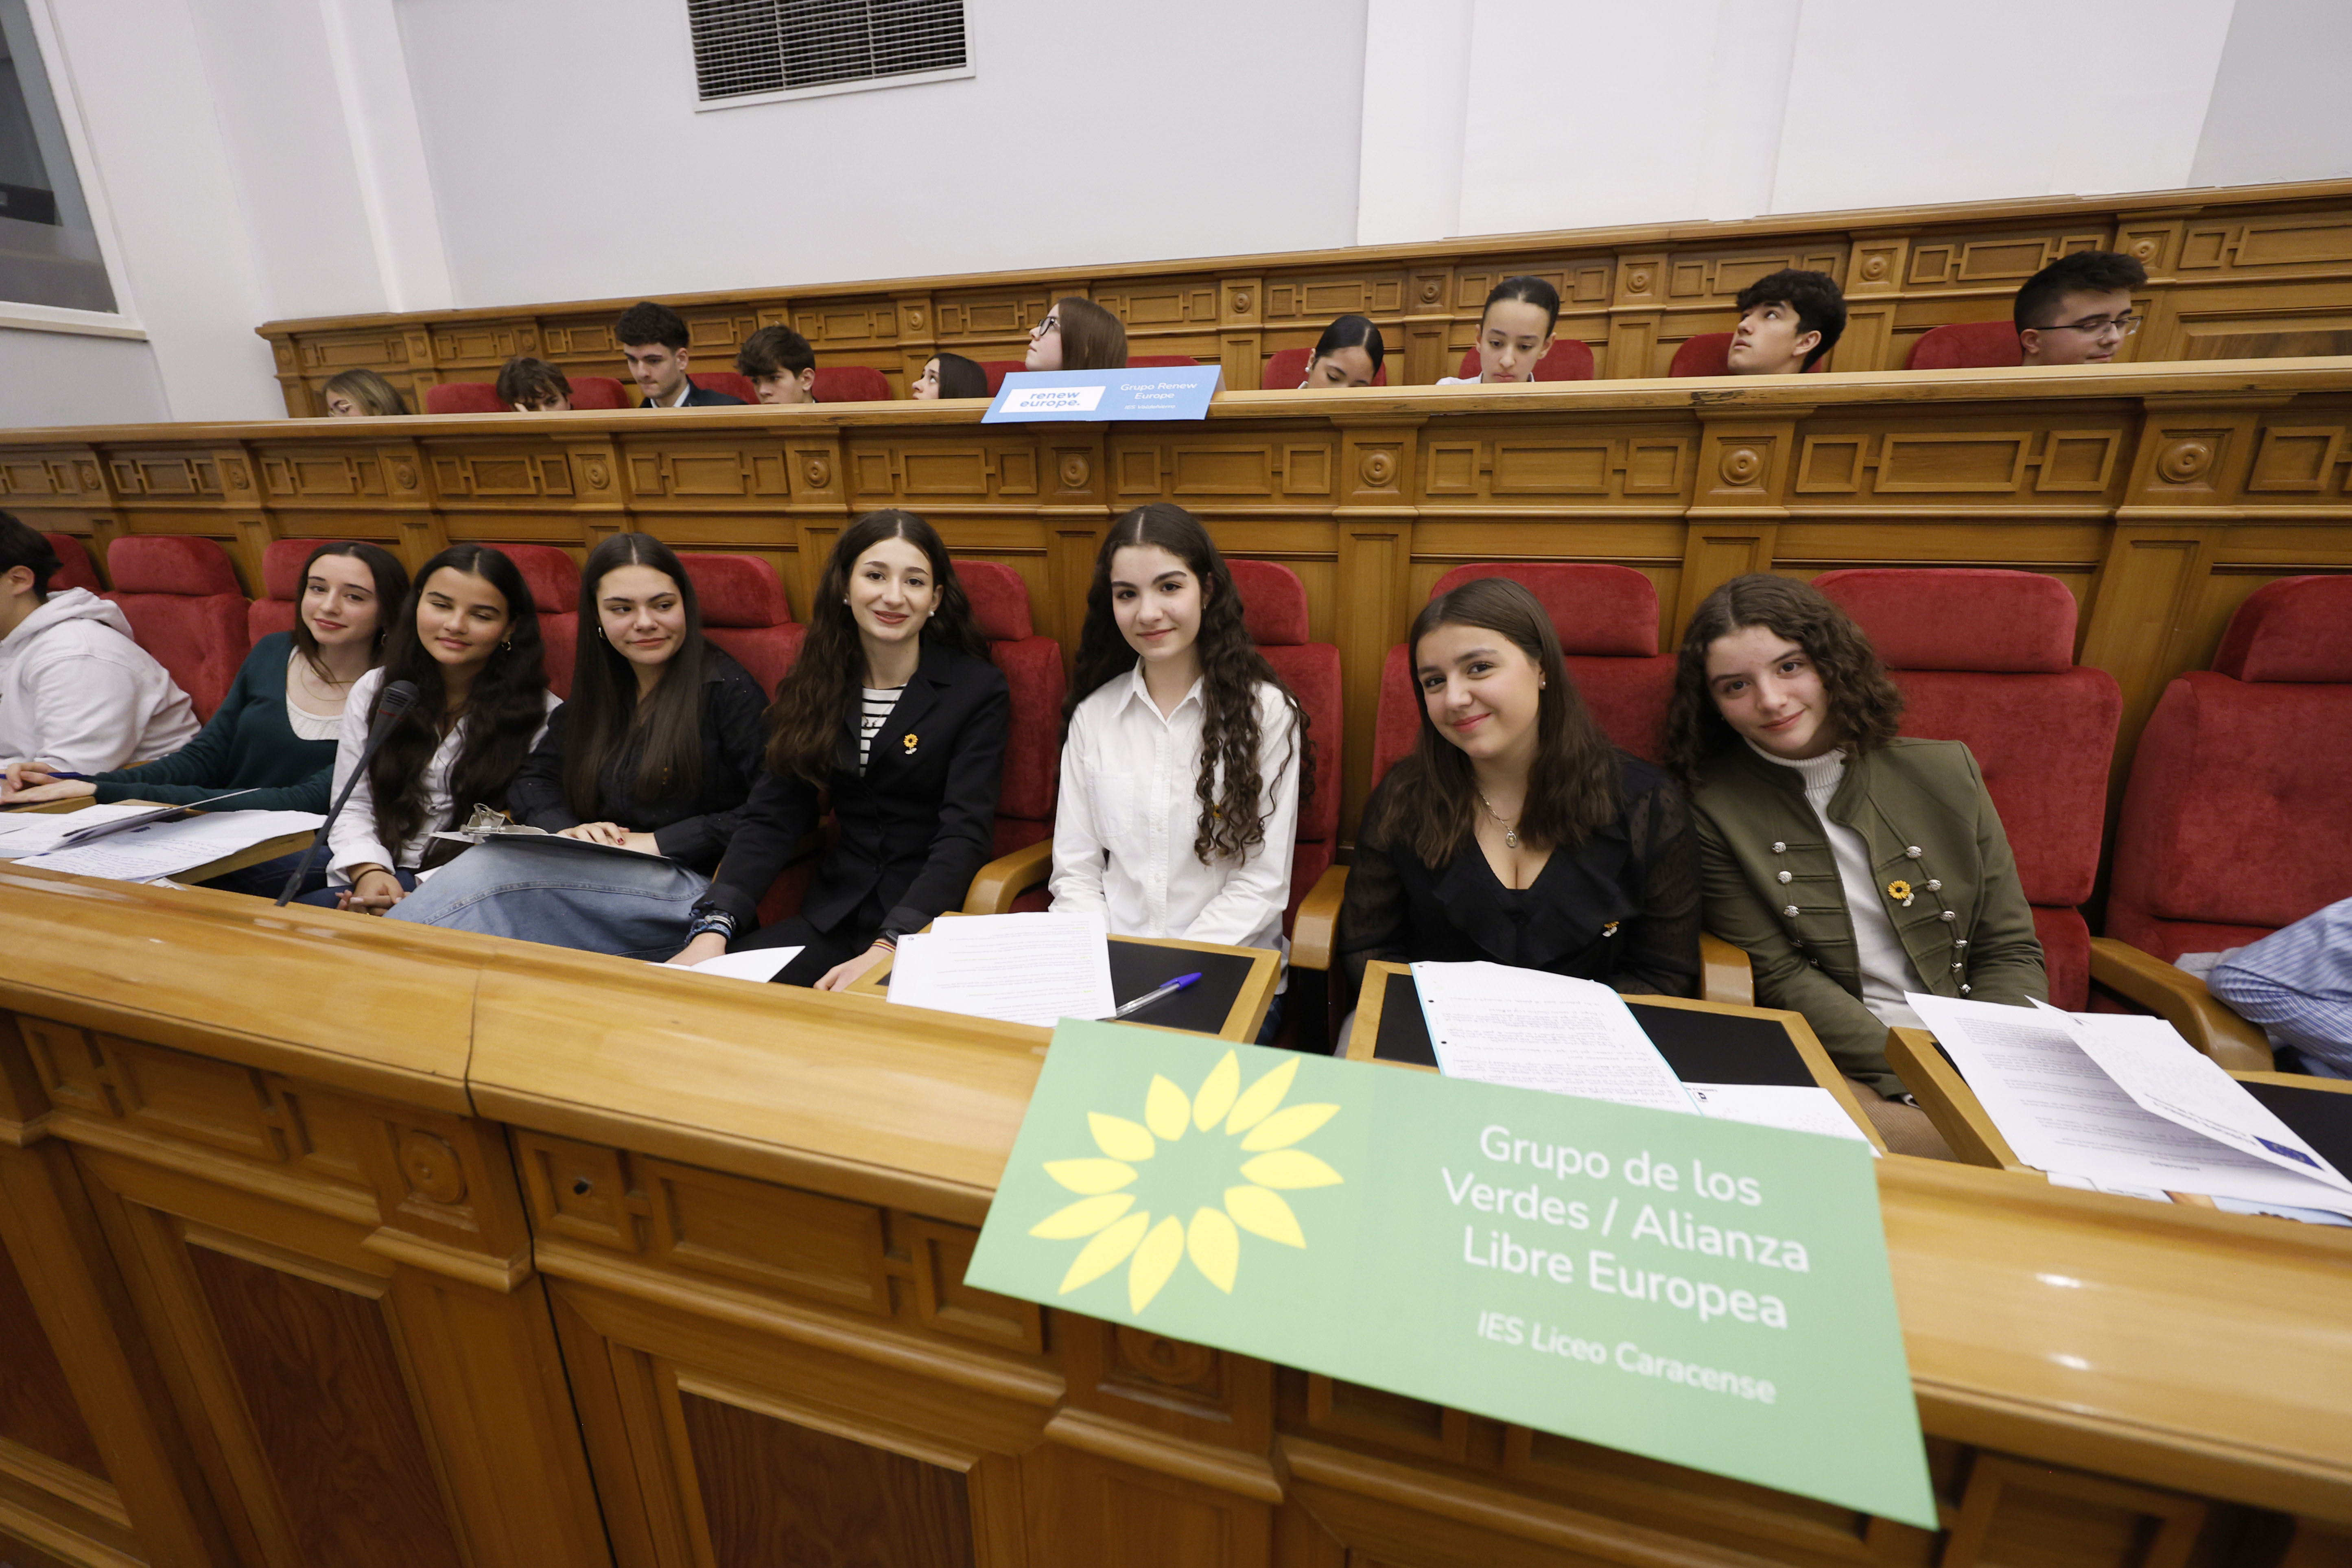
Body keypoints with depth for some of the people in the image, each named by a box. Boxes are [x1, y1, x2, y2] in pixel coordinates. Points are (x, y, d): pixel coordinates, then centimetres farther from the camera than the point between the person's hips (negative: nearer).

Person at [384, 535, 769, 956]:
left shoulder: (727, 689, -5)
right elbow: (532, 778, 20)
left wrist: (660, 841, -14)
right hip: (601, 877, 6)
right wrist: (564, 828, -3)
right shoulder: (596, 692, 17)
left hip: (692, 887, -6)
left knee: (493, 869, -25)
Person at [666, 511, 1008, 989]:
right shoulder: (815, 686, 8)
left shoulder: (979, 690, -6)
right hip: (835, 914, 4)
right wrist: (713, 927, -15)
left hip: (933, 917, -4)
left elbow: (963, 836, -14)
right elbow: (771, 816, 1)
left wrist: (886, 949, -27)